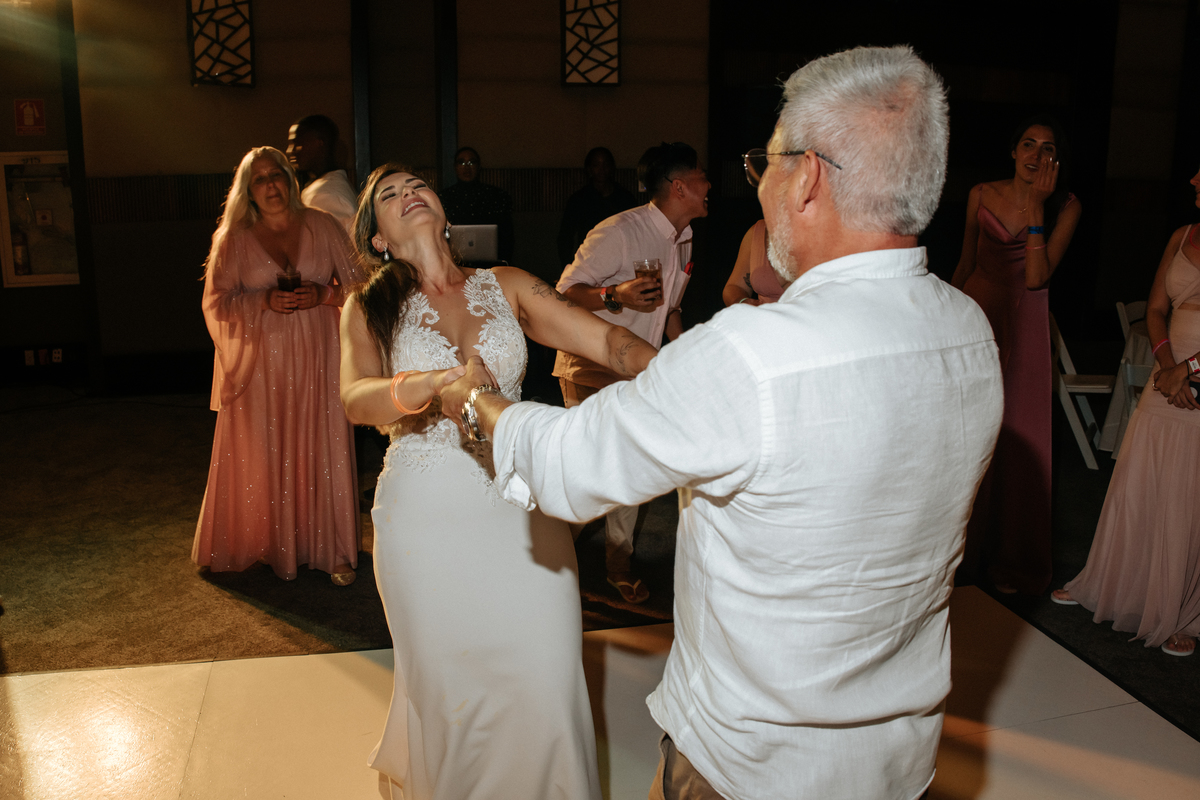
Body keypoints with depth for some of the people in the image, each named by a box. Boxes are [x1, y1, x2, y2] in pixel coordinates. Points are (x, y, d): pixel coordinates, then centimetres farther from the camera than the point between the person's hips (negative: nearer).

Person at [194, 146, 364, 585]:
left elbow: (357, 284, 6)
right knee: (265, 457, 2)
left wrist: (323, 294, -13)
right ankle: (279, 548, 18)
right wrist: (266, 301, -14)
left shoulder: (321, 226, 5)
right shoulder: (235, 239, 5)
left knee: (323, 453, 0)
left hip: (317, 358, 0)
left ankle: (334, 552, 10)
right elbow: (216, 302, 2)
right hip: (261, 362, 0)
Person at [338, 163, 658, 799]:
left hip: (520, 505, 1)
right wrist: (427, 385, -38)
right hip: (425, 517, 0)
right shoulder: (370, 309, 3)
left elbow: (607, 339, -6)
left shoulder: (506, 287, 5)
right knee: (450, 684, 13)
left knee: (544, 682, 2)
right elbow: (356, 399, -16)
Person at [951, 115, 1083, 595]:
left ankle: (1010, 559, 20)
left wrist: (1035, 205, -16)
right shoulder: (983, 195, 2)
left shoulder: (1065, 206, -3)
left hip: (1023, 326, -1)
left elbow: (1037, 276, -14)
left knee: (1019, 441, 2)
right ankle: (965, 546, 26)